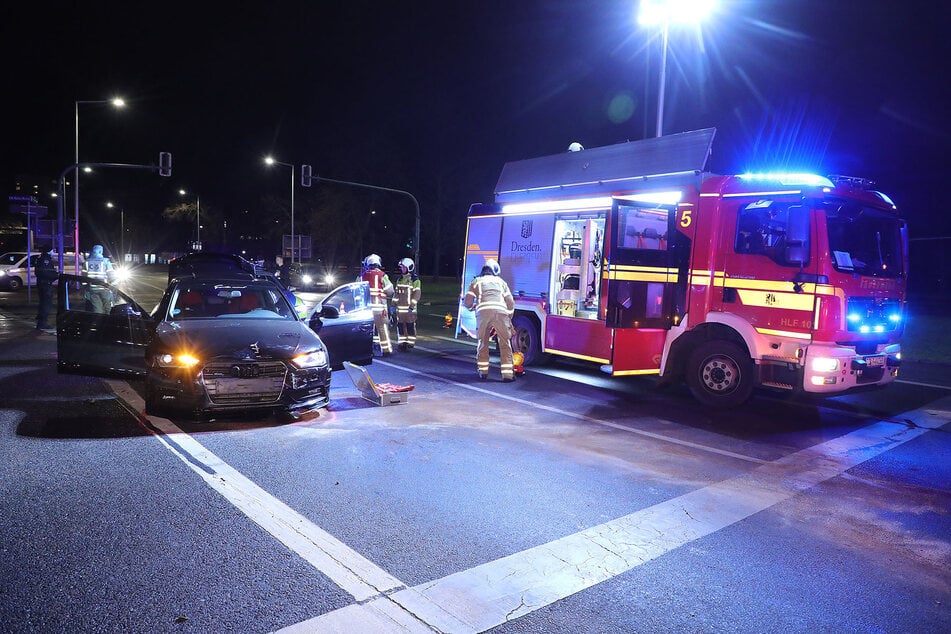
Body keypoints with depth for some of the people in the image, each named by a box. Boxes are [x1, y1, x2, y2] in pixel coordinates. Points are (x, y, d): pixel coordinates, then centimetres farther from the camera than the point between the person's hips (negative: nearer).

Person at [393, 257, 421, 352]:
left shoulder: (415, 280, -7)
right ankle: (402, 343, 16)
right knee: (400, 326, 8)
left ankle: (410, 344, 6)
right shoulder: (399, 279, 14)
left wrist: (412, 306, -17)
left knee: (410, 326, -2)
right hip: (400, 308, 7)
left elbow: (417, 294, -12)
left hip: (410, 308, -6)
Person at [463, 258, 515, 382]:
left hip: (483, 312, 0)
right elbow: (511, 303, 20)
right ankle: (507, 374, 2)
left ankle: (483, 372, 18)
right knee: (505, 344, 7)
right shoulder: (500, 281, 28)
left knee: (483, 342, 17)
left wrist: (471, 307, 38)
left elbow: (468, 301, 16)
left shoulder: (477, 281, 24)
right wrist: (509, 319, 31)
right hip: (501, 312, 0)